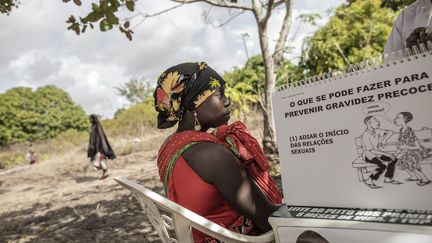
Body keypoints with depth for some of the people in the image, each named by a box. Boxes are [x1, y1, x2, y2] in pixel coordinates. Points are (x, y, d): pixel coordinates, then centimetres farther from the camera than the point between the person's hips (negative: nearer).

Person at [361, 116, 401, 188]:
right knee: (382, 166, -29)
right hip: (368, 155, -8)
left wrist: (384, 139, -6)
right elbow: (372, 151, -26)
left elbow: (390, 132, 13)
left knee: (394, 159, -4)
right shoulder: (365, 136, -24)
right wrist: (387, 154, -25)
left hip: (377, 153, 8)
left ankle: (388, 178, 4)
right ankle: (369, 181, -15)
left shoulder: (376, 131, -2)